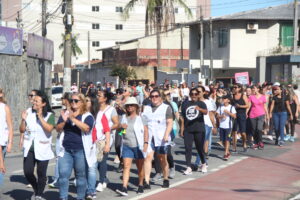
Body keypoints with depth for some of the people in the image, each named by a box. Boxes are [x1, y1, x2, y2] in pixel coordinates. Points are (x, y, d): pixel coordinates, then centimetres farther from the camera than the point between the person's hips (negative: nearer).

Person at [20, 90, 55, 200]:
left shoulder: (49, 115, -5)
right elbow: (22, 130, 5)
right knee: (28, 172, -2)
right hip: (29, 148, 3)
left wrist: (41, 117, -23)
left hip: (43, 149, -3)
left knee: (41, 173, 1)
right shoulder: (29, 113, 4)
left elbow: (49, 129, -21)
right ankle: (36, 190, 25)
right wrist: (23, 120, -12)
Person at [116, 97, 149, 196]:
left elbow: (146, 131, -5)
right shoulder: (124, 117, 12)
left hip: (138, 146, -2)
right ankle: (124, 188, -16)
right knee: (126, 166, -9)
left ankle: (141, 185, 25)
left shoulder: (140, 118, 0)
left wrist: (146, 143, -17)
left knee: (140, 167, 9)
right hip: (127, 146, 2)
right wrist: (121, 126, -4)